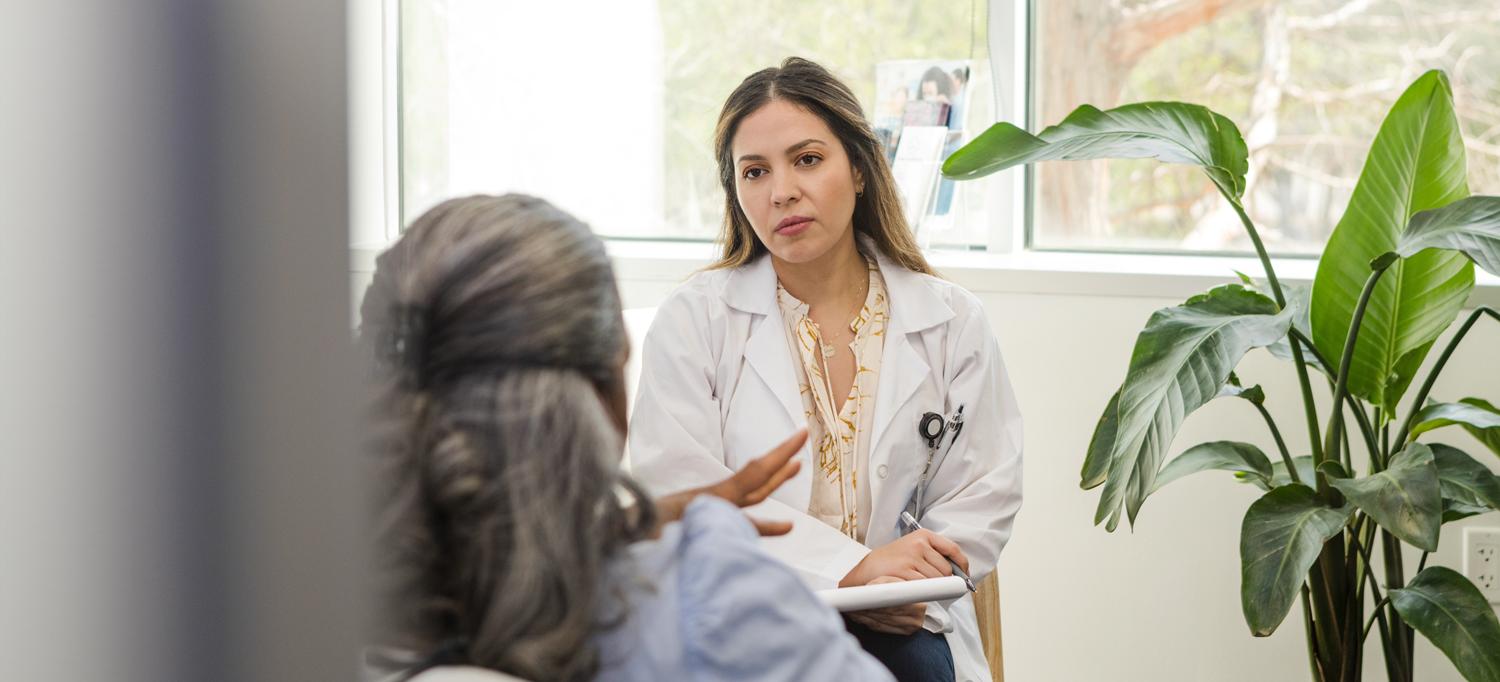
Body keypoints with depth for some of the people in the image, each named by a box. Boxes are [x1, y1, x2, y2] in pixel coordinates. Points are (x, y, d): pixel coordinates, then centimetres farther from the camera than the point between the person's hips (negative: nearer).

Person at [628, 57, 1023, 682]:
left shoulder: (953, 323, 9)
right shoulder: (692, 320, 3)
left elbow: (984, 491, 8)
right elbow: (679, 499, -7)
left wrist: (915, 592, -14)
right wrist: (849, 571, -18)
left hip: (898, 630, 2)